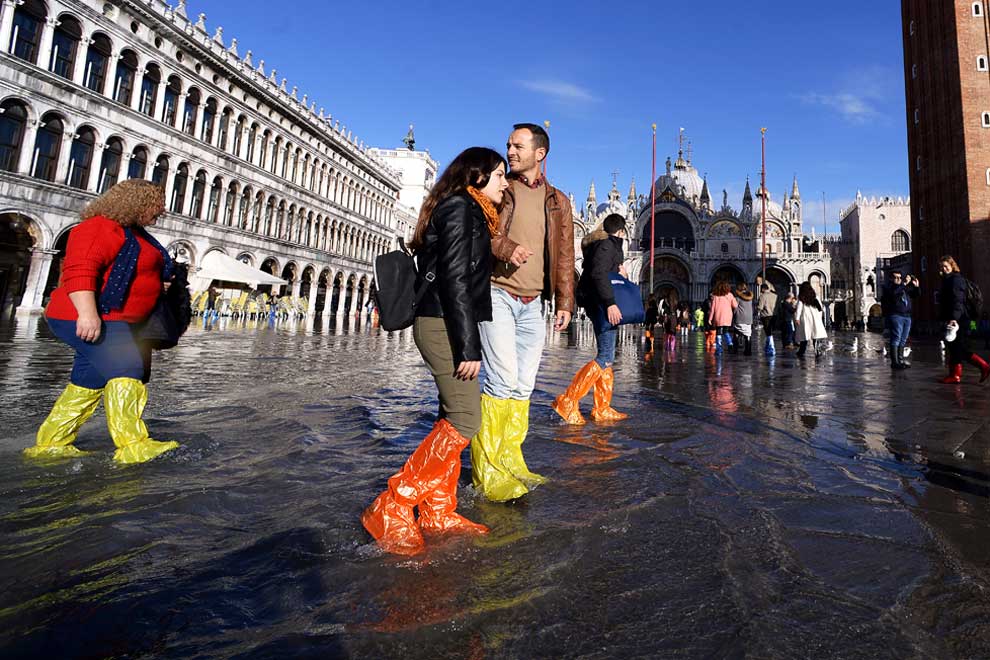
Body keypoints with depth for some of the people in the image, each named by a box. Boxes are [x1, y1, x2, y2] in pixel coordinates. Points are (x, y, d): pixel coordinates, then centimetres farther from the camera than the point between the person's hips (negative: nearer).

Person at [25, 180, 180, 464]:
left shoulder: (134, 233, 20)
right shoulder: (101, 227, -13)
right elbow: (79, 269, -25)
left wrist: (159, 283, 13)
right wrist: (87, 312, -35)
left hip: (114, 321, 11)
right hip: (89, 319, -11)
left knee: (90, 381, 13)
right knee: (127, 369, -20)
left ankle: (50, 444, 22)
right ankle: (133, 446, -24)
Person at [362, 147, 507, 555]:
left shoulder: (468, 211, 23)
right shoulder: (459, 207, -7)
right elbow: (455, 280, -17)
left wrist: (467, 340, 20)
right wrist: (468, 345, -21)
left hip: (444, 325, 10)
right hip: (445, 325, -10)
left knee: (452, 418, 9)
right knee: (465, 421, -11)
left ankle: (437, 513, 17)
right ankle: (391, 510, -5)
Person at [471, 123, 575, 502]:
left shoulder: (557, 201, 17)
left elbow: (564, 255, 15)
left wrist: (564, 301, 8)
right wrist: (506, 249, -19)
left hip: (532, 303, 4)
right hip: (497, 294, -4)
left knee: (524, 384, 5)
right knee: (503, 378, -14)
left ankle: (509, 458, 17)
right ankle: (486, 468, -3)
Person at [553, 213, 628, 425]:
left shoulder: (607, 244, 23)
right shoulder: (607, 244, -8)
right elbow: (598, 273, -23)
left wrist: (617, 269, 13)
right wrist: (610, 303, -28)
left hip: (601, 305, 11)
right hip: (603, 305, -11)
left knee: (607, 356, 11)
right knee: (606, 357, -14)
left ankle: (602, 409, 14)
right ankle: (568, 401, -17)